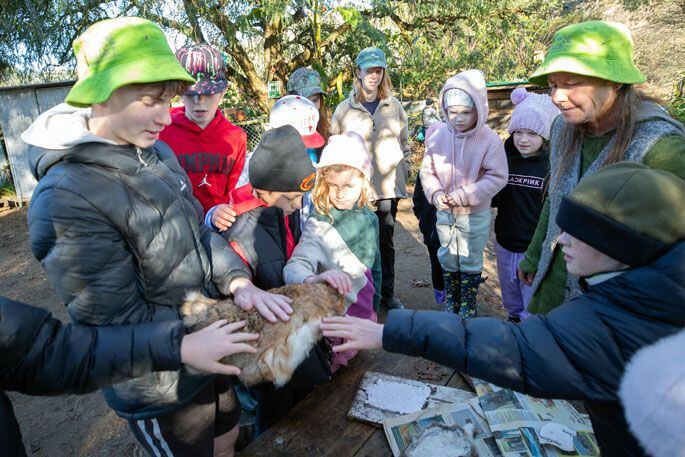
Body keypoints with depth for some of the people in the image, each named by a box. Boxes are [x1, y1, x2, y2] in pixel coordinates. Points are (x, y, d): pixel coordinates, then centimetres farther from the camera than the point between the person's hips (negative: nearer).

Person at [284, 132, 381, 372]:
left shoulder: (368, 217, -3)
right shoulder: (319, 226, -20)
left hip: (363, 311, 6)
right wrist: (313, 280, -56)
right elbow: (294, 268, -35)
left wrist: (374, 308, 16)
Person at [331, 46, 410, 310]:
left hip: (389, 187, 2)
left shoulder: (394, 106, 7)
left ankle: (387, 293, 26)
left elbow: (405, 144, 14)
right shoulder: (344, 109, 1)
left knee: (386, 242, 11)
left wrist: (398, 170, 7)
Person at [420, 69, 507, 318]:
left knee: (471, 262, 13)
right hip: (444, 213, 4)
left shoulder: (490, 140, -16)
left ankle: (468, 306, 31)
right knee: (448, 260, 18)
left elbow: (497, 177, -15)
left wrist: (464, 195, -23)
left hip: (475, 215, -3)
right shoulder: (438, 137, -6)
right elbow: (427, 171, 1)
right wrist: (435, 193, -17)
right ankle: (450, 302, 38)